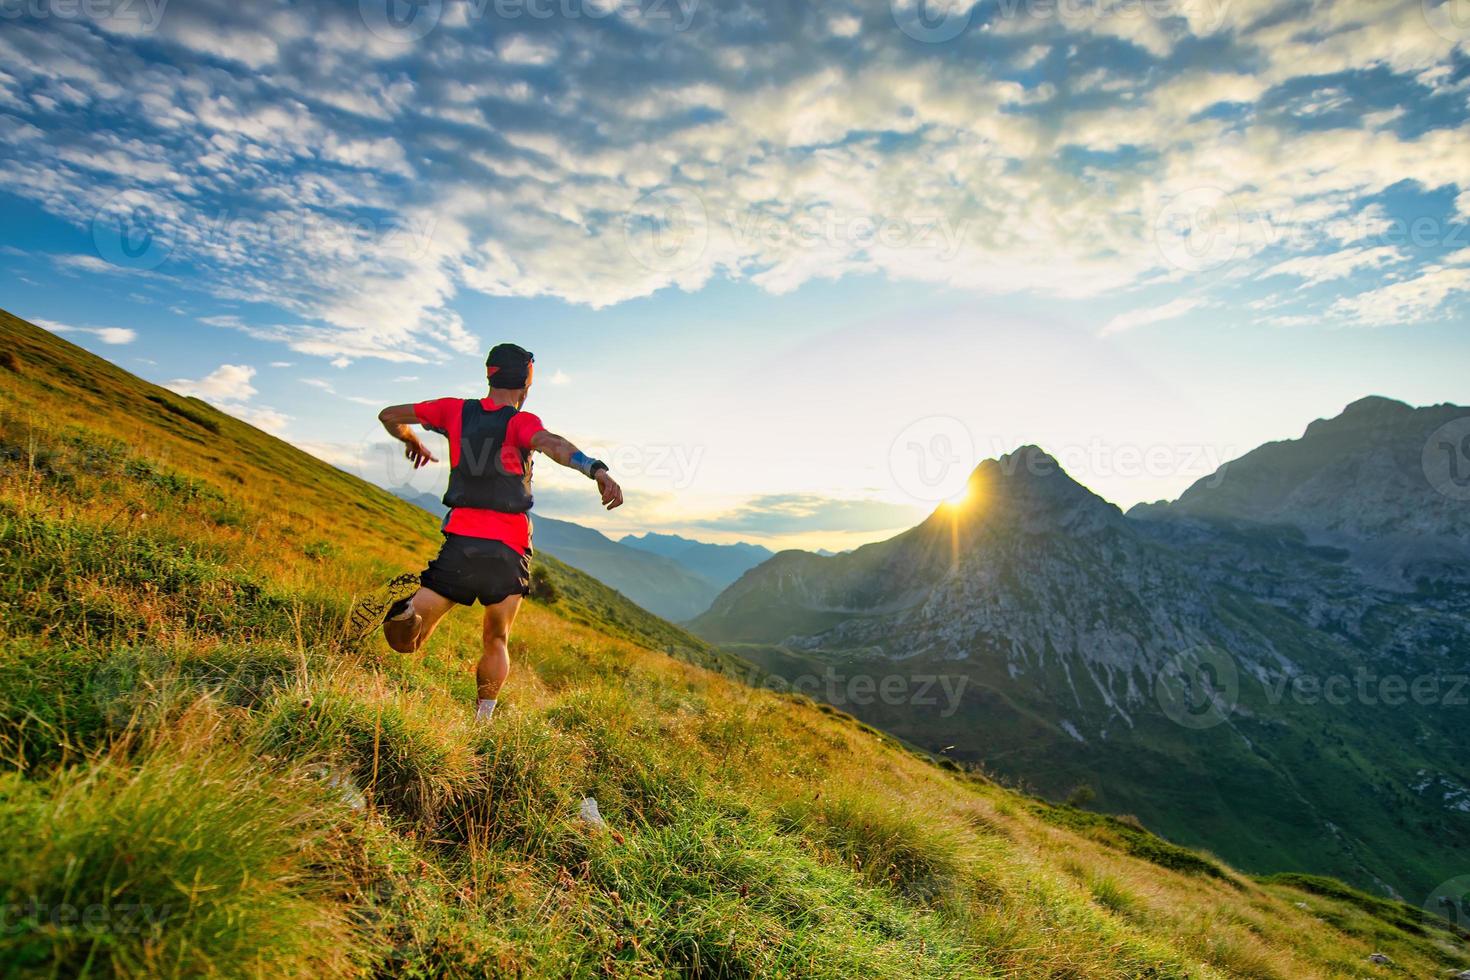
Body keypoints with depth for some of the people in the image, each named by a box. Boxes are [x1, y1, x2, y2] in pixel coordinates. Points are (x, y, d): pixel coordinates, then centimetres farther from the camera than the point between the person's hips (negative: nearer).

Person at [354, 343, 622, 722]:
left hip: (460, 541, 2)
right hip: (509, 550, -2)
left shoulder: (456, 410, 10)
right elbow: (552, 443, -25)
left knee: (405, 642, 6)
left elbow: (389, 416, 20)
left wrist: (412, 443, 40)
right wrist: (597, 470, -41)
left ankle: (405, 602, -26)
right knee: (497, 642, 20)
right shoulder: (522, 422, -2)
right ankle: (481, 724, 11)